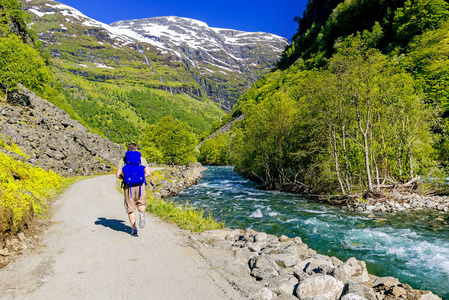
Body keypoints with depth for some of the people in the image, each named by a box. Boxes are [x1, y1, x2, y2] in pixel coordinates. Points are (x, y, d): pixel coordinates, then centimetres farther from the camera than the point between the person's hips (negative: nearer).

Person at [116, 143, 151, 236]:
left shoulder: (123, 160, 6)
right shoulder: (142, 159, 7)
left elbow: (118, 175, 0)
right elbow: (148, 173, 1)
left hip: (128, 186, 0)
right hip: (140, 185, 0)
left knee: (130, 208, 11)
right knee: (141, 203, 21)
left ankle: (134, 229, 10)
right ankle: (142, 213, -13)